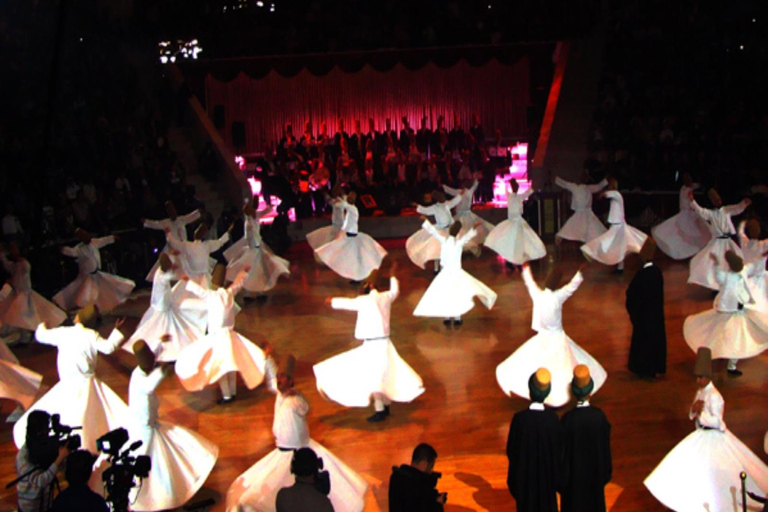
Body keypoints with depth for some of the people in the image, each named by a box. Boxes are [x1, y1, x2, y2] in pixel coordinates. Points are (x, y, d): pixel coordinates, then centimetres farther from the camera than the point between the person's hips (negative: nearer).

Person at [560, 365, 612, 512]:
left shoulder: (567, 419, -24)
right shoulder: (599, 416, -18)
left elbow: (563, 449, -15)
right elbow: (605, 445, -6)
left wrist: (562, 476, -1)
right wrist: (606, 471, 9)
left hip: (573, 469, -2)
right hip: (594, 469, 2)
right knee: (594, 500, 22)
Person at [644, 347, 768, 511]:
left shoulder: (714, 396, -23)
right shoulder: (700, 392, 4)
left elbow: (716, 421, -25)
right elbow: (692, 416, 10)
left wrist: (700, 412, -24)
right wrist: (694, 409, -11)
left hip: (713, 438, -9)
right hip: (701, 435, 9)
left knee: (713, 472, 0)